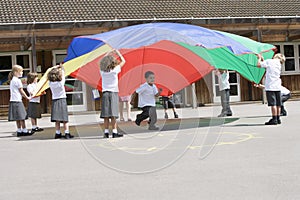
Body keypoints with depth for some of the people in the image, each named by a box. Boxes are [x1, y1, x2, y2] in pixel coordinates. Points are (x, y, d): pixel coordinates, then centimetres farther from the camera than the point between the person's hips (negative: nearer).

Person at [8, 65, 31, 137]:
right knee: (21, 117, -5)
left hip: (13, 100, 9)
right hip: (17, 101, -9)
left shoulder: (12, 80, 16)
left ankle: (19, 131, 11)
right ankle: (24, 131, -3)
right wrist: (27, 97, 2)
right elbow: (21, 91, -9)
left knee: (17, 118, 10)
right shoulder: (17, 80, -12)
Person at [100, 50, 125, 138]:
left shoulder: (102, 71, 3)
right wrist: (118, 53, 20)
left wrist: (108, 54, 31)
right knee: (113, 114, -4)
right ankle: (114, 132, -4)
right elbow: (123, 61, 8)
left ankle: (106, 132, 0)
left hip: (105, 93, 3)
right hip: (113, 92, -3)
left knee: (106, 114, 1)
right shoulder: (115, 70, -6)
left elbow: (102, 61, 24)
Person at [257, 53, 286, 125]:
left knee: (272, 103, -8)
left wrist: (259, 58, 8)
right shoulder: (279, 64, 16)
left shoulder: (269, 61, -5)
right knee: (278, 103, 9)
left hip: (270, 86, -7)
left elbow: (259, 65, -9)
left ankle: (274, 119, -10)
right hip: (277, 86, 7)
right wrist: (263, 59, 26)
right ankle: (278, 118, 14)